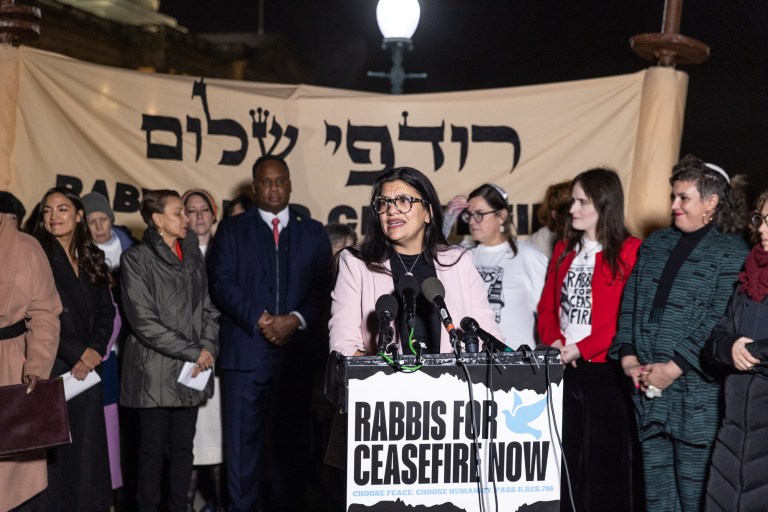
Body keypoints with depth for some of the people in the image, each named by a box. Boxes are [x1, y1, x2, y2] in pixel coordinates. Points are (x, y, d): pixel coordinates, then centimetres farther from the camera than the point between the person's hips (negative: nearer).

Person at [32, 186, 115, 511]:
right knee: (56, 452, -2)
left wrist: (94, 351, -5)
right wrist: (77, 352, -11)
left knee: (88, 447, 5)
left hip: (87, 370, 5)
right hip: (51, 370, -5)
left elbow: (106, 312, 11)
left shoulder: (92, 259, 13)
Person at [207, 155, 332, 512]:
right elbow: (222, 283, -2)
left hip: (297, 351, 2)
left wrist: (295, 320, -12)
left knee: (292, 439, 7)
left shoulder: (313, 232, 14)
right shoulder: (232, 229, 9)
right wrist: (259, 321, -14)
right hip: (245, 349, -2)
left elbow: (322, 288, 5)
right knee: (242, 439, -2)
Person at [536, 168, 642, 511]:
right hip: (564, 369, 6)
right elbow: (547, 307, 13)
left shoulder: (629, 252, -7)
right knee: (565, 459, 11)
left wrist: (581, 349, -16)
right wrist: (554, 341, -6)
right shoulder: (564, 250, 14)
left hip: (606, 370, -6)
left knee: (606, 461, 0)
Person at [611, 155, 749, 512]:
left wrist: (673, 368, -16)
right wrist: (628, 358, -1)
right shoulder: (655, 245, 15)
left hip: (698, 396, -6)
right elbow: (629, 305, 12)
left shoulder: (732, 253, -4)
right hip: (648, 390, 6)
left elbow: (720, 323, -13)